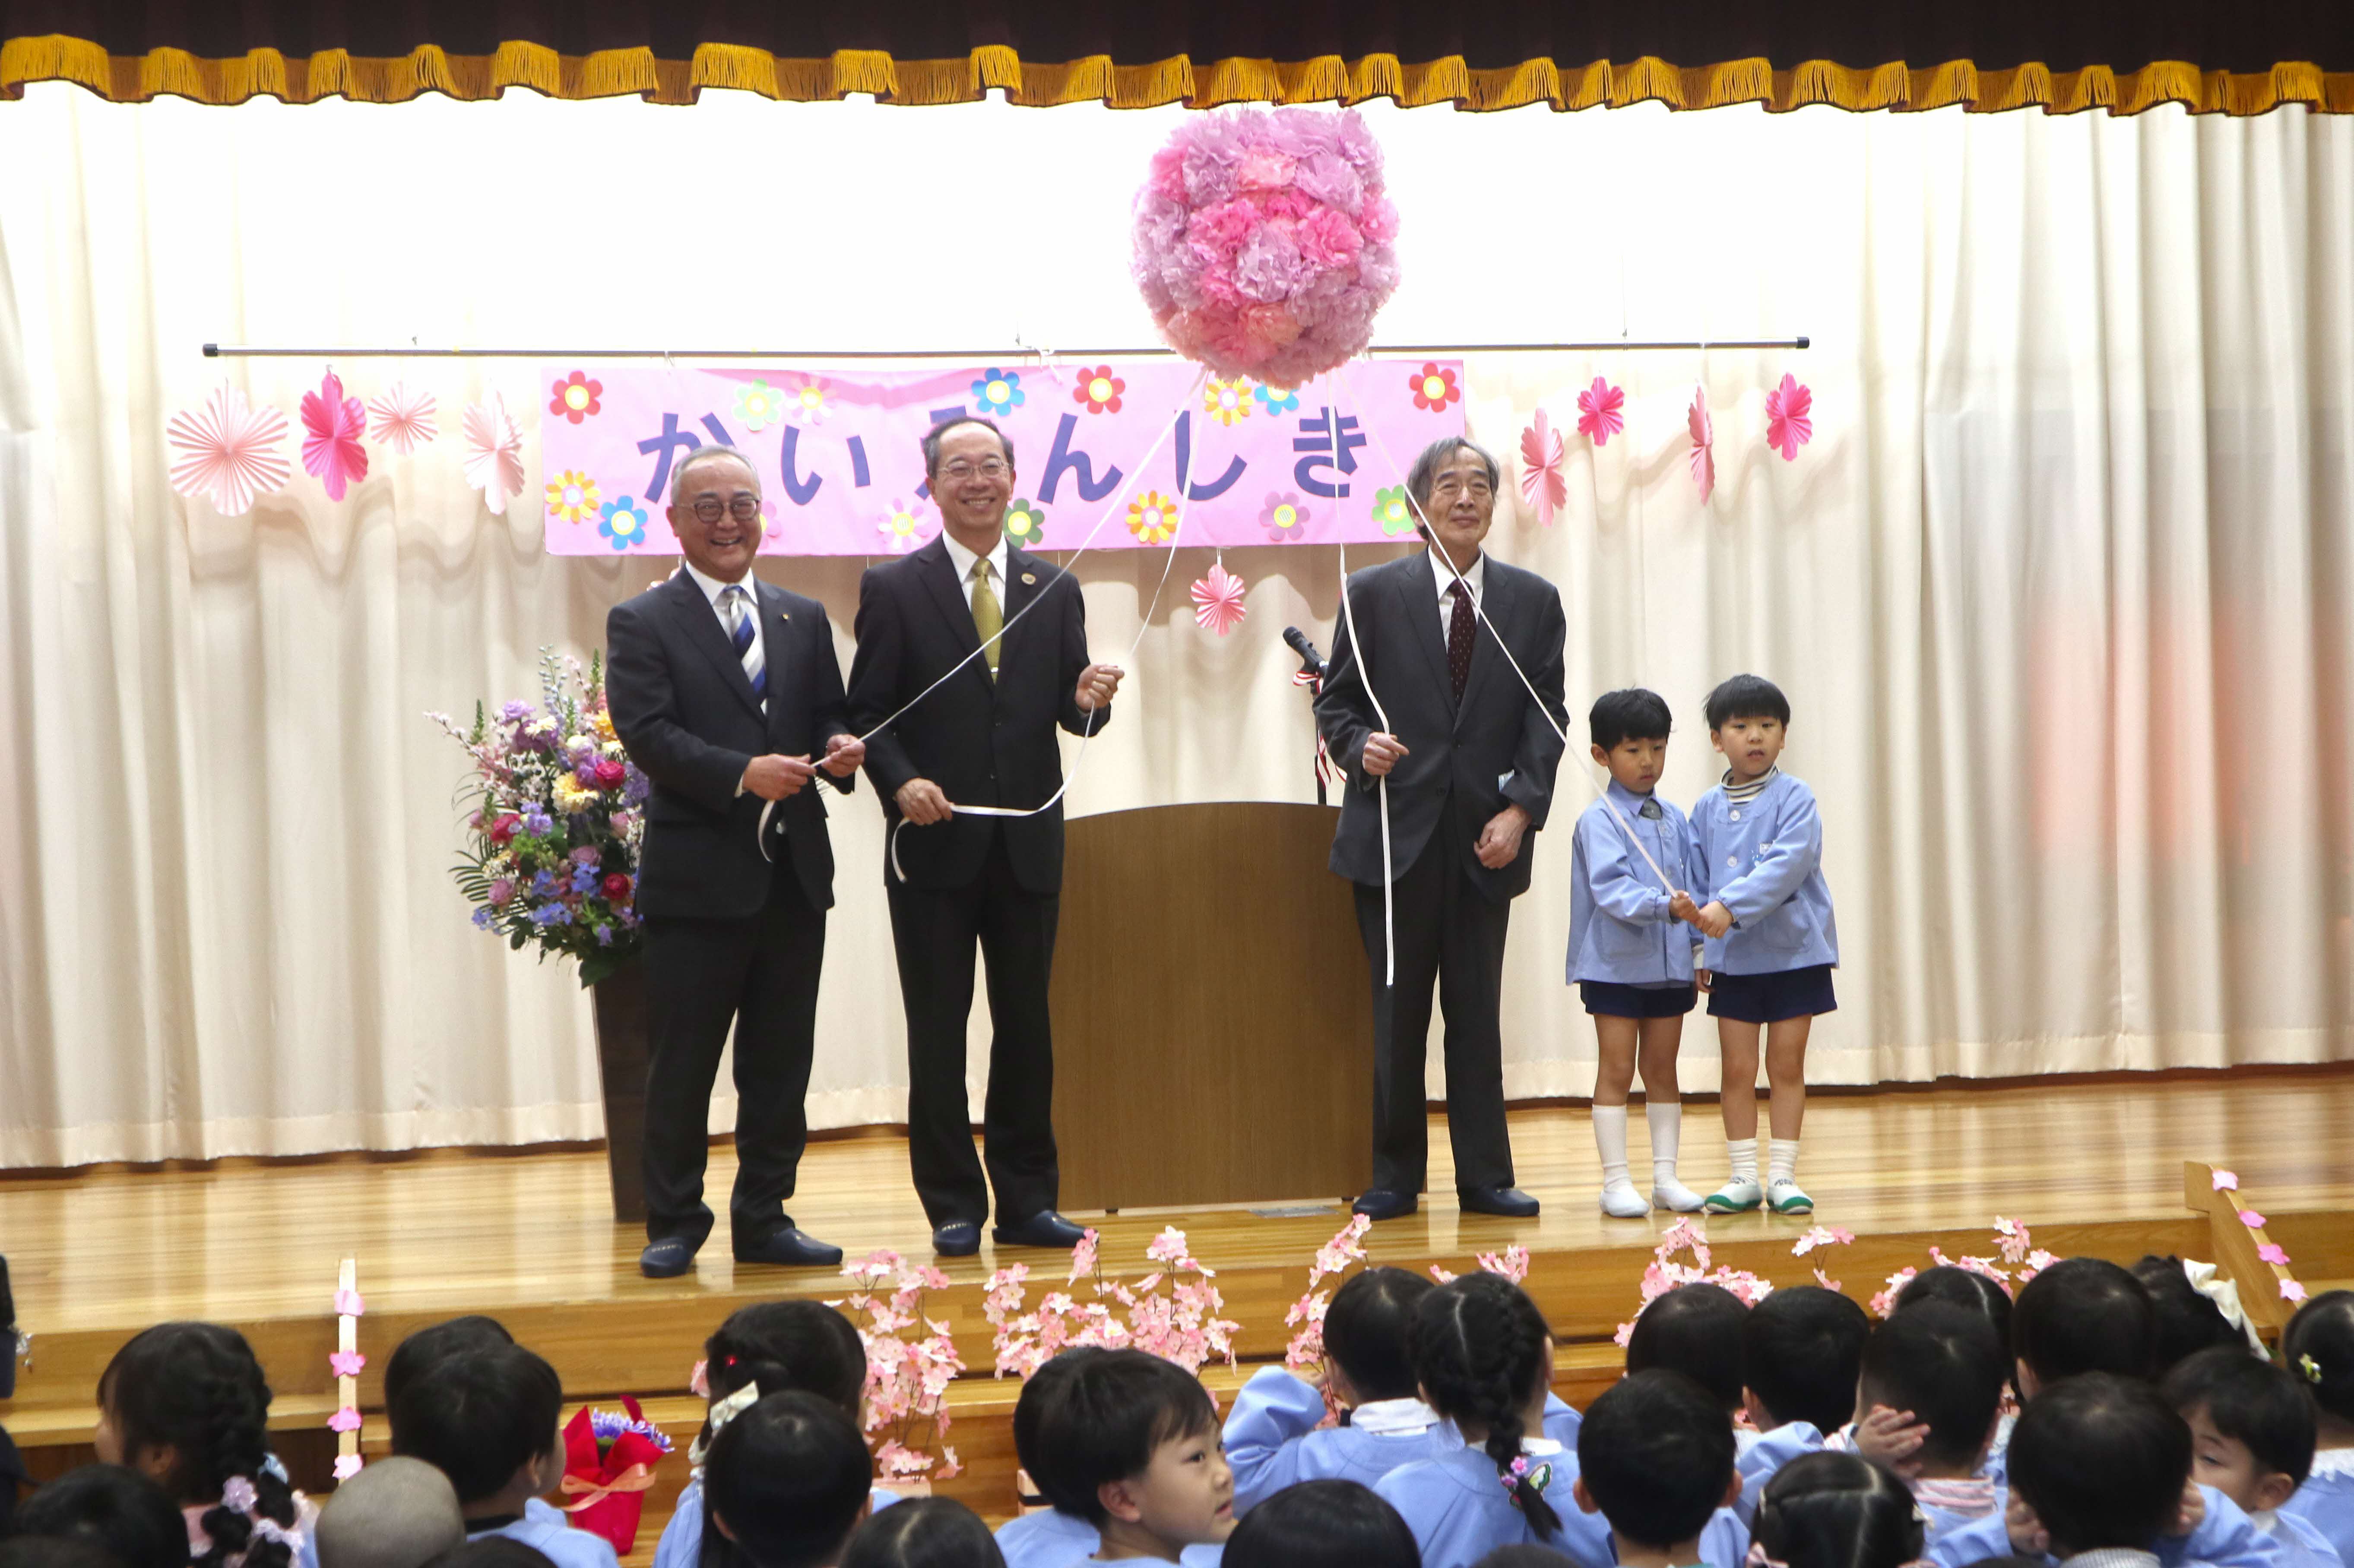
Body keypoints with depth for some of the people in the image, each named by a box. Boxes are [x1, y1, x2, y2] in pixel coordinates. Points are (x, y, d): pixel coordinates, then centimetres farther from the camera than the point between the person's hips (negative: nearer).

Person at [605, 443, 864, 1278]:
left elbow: (829, 713, 16)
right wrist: (741, 774, -24)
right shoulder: (642, 623, 0)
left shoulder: (804, 620, 16)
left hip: (795, 876, 5)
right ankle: (674, 1225, 11)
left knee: (781, 1062, 9)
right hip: (698, 879, -5)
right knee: (683, 1063, 1)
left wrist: (838, 747, -9)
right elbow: (647, 733, -12)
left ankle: (764, 1218, 19)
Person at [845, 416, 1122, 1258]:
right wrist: (900, 783, -18)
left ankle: (1028, 1202, 15)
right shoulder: (893, 589, 2)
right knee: (938, 1031, 2)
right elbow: (867, 712, -1)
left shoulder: (1055, 589, 11)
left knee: (1027, 1027, 7)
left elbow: (1069, 712, 10)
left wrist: (1089, 698, -14)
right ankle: (953, 1208, 9)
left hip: (1028, 842, 3)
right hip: (935, 842, -3)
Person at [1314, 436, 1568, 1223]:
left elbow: (1544, 718, 4)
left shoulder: (1533, 602, 8)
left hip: (1486, 836, 1)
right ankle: (1394, 1178, 12)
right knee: (1396, 1014, 3)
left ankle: (1485, 1177, 12)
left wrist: (1521, 809, -8)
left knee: (1478, 1014, 5)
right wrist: (1359, 746, -15)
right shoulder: (1372, 595, 3)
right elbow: (1336, 703, 7)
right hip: (1397, 832, -1)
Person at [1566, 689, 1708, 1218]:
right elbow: (1610, 889, -22)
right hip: (1615, 964, -5)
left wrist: (1700, 950, 8)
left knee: (1663, 1071, 10)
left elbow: (1696, 886, 15)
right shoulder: (1599, 821, -9)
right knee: (1616, 1072, 0)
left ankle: (1666, 1177, 16)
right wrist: (1664, 906, -35)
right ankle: (1616, 1181, 3)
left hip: (1669, 964, 5)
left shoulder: (1675, 821, 9)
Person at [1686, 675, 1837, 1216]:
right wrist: (1697, 948, 5)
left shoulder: (1795, 799, -7)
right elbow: (1698, 883, 11)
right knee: (1738, 1069, 3)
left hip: (1794, 952, -3)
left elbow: (1788, 865, -21)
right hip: (1732, 958, 3)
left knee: (1787, 1066, 4)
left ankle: (1782, 1175, 10)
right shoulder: (1707, 809, 5)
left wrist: (1732, 906, -28)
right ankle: (1743, 1177, 10)